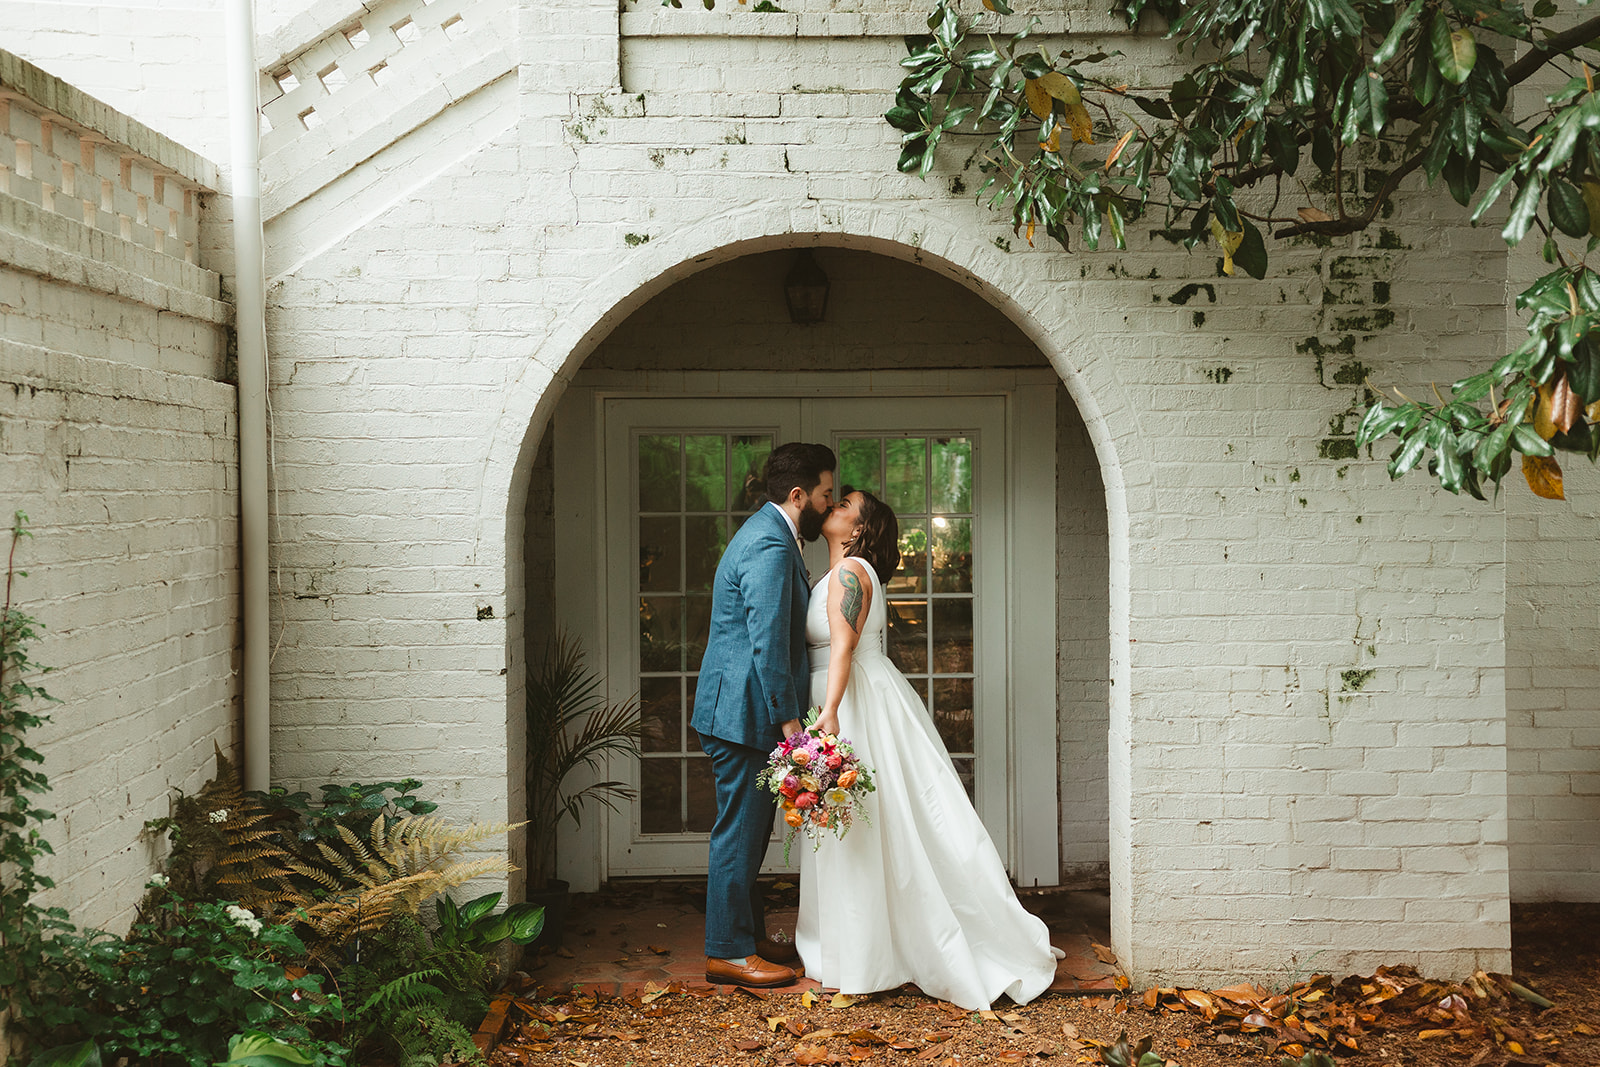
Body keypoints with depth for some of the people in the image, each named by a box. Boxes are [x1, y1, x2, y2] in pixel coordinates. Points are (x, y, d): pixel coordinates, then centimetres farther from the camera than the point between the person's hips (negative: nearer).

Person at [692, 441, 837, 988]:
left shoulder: (767, 533, 16)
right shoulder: (770, 547, -19)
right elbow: (768, 642, -24)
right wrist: (787, 718, -21)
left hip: (739, 711, 11)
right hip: (746, 712, -11)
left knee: (749, 830, 17)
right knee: (740, 831, -3)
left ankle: (751, 937, 28)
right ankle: (728, 953, 6)